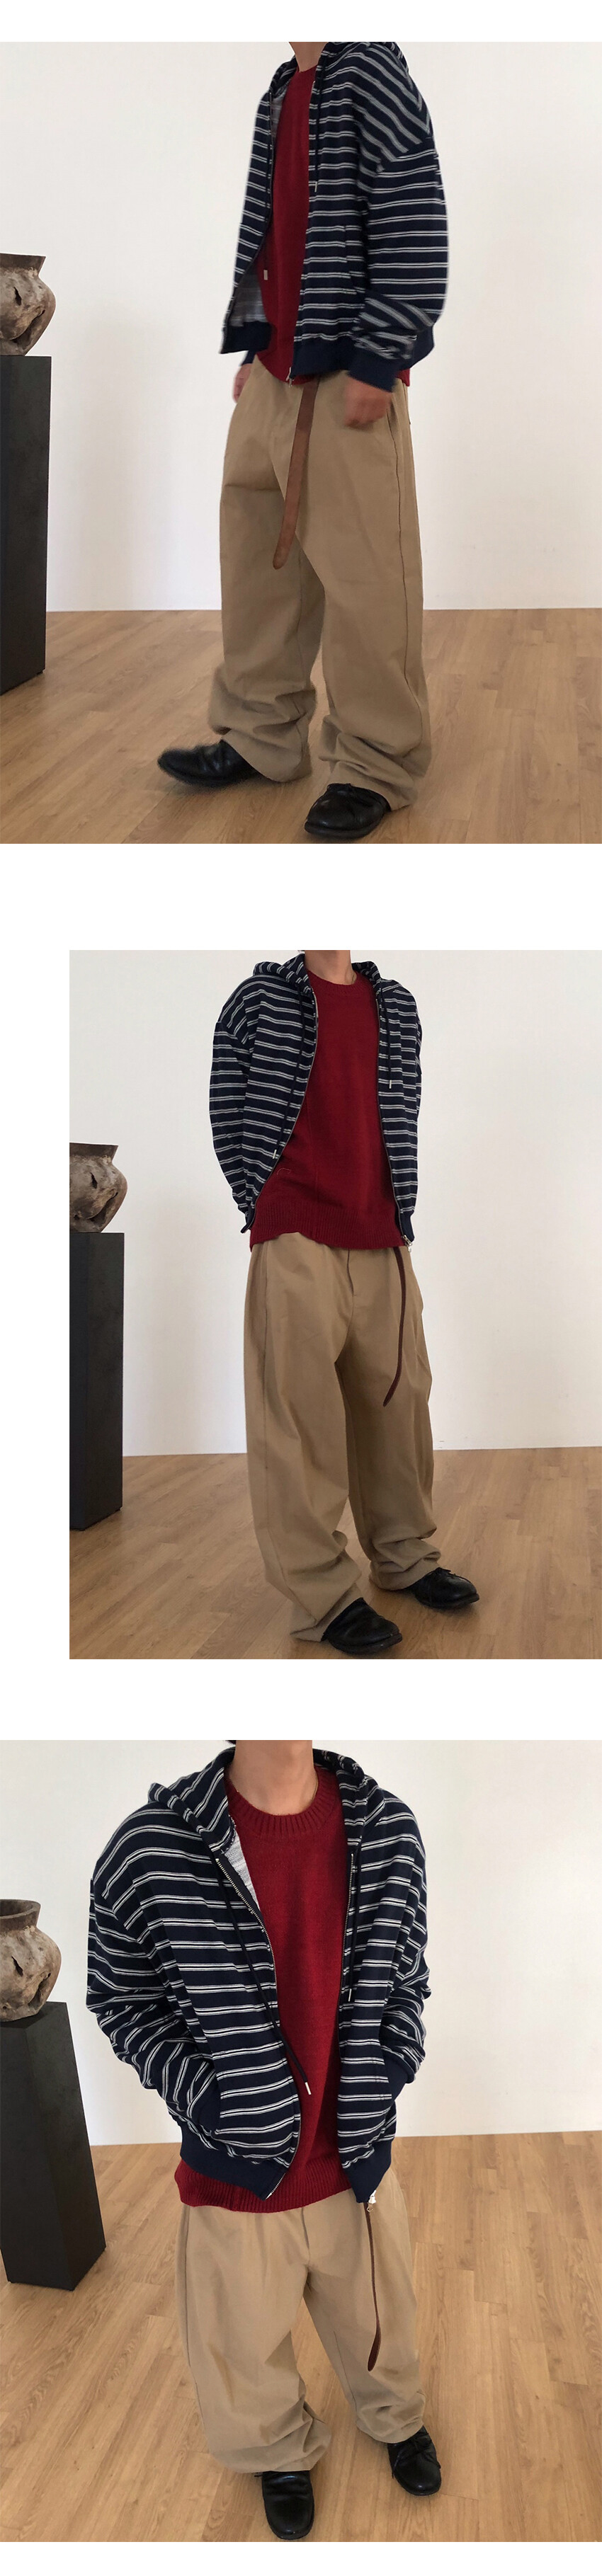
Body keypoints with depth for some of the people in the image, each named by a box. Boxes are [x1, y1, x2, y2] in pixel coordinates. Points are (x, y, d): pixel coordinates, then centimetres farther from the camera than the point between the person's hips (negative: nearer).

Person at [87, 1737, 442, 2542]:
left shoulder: (389, 1829, -11)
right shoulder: (149, 1850, -21)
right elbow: (120, 1999, -6)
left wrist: (393, 2065, -9)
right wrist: (202, 2094, -16)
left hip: (360, 2164, 2)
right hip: (237, 2177, -2)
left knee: (380, 2327, 26)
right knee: (248, 2356, 21)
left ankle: (396, 2418, 57)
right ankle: (284, 2454, 51)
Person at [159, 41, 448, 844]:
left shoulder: (373, 74, -9)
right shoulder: (281, 97, 15)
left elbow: (415, 228, -15)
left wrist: (376, 365, -18)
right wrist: (253, 352, 16)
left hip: (347, 380, -9)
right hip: (274, 372, 9)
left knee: (361, 571, -5)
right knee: (256, 551, 13)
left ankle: (378, 765, 5)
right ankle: (262, 736, 25)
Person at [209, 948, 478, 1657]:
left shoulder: (397, 1008, 11)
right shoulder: (259, 999, 1)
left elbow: (403, 1117, 16)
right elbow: (228, 1116, 3)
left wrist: (396, 1212, 8)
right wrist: (268, 1207, 1)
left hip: (382, 1241, 4)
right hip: (296, 1241, -4)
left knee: (396, 1395, 11)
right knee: (301, 1410, -5)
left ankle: (404, 1557, 26)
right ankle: (323, 1594, -2)